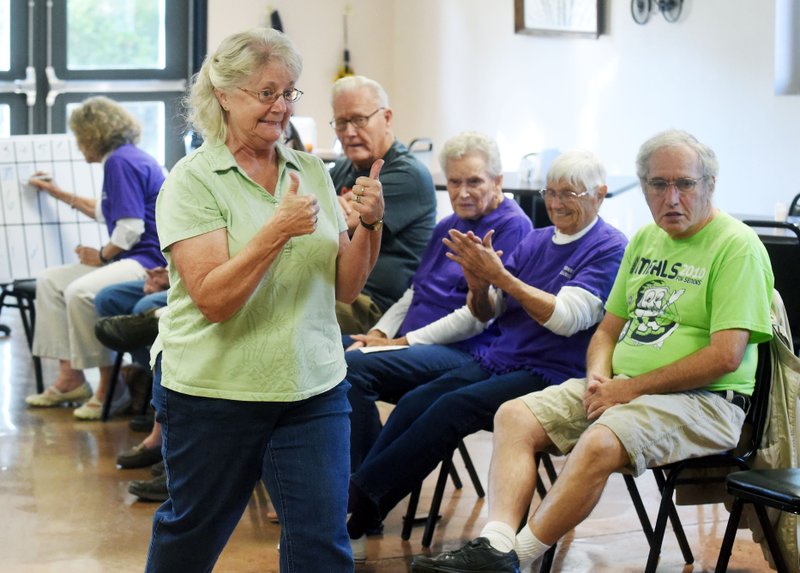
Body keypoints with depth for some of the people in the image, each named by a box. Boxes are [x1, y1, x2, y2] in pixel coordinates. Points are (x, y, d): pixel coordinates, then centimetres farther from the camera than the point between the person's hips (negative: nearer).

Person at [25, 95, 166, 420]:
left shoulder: (121, 162, -13)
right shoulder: (122, 159, 19)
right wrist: (59, 194, 41)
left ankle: (109, 387, -19)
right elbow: (108, 212, 36)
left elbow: (131, 229, -21)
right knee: (50, 281, 9)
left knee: (80, 292, -32)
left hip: (149, 260, -12)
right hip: (130, 258, 12)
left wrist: (101, 255, -6)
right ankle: (70, 376, 5)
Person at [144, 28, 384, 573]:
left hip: (313, 388, 3)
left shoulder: (312, 172, 6)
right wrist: (278, 230, -27)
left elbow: (345, 288, 7)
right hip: (214, 388, -3)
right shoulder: (193, 181, -9)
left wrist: (368, 225, -10)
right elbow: (213, 300, -18)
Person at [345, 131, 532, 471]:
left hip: (463, 354, -8)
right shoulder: (448, 227, 23)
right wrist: (379, 334, 3)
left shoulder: (512, 227, -5)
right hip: (416, 345, 8)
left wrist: (405, 341, -13)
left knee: (354, 366, -28)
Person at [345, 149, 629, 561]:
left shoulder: (609, 249, -5)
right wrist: (479, 284, -10)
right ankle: (354, 524, -19)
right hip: (495, 359, 7)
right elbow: (486, 314, 14)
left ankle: (359, 496, -20)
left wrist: (500, 276, -22)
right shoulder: (535, 240, 16)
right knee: (415, 402, -17)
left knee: (454, 407, -27)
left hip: (550, 374, -6)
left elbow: (566, 318, -17)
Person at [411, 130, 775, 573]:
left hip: (703, 400, -8)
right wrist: (598, 376, -1)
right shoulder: (645, 239, 17)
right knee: (514, 416, -10)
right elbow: (609, 328, 22)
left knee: (599, 443, -34)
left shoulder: (736, 246, -8)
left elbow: (726, 356, -17)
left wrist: (631, 388, -14)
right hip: (621, 388, 8)